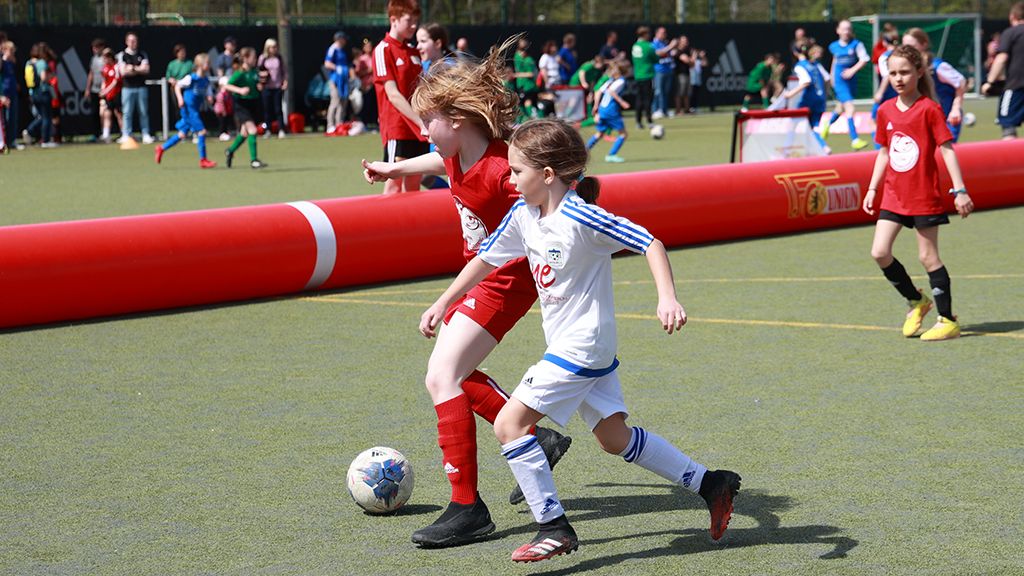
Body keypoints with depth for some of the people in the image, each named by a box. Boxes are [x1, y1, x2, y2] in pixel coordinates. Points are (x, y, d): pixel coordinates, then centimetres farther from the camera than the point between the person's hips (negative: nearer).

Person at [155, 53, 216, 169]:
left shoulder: (206, 80, 5)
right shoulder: (191, 78, -14)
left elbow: (206, 94, 15)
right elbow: (177, 86, -4)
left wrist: (209, 97, -6)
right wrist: (180, 98, -15)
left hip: (195, 110, 8)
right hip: (188, 108, -8)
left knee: (183, 134, 15)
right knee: (202, 131, -13)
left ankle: (161, 149, 29)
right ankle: (203, 160, -7)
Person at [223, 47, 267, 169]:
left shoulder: (255, 72, 4)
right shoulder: (239, 73, -15)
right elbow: (226, 86, -21)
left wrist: (260, 86, -3)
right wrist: (240, 90, -35)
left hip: (253, 103, 7)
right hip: (242, 104, -7)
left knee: (245, 133, 15)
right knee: (252, 130, -18)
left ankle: (230, 151, 39)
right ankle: (253, 160, -15)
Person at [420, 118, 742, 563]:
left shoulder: (580, 218, -21)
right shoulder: (523, 216, 4)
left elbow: (649, 243, -21)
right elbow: (486, 258, 17)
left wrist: (667, 299, -32)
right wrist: (441, 304, 18)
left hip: (580, 346, -9)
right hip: (569, 345, 9)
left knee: (509, 424, -13)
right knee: (614, 438, 15)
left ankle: (554, 528, -7)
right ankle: (710, 483, 23)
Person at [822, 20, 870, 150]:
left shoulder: (856, 44, -5)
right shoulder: (834, 46, 1)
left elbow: (864, 59, -10)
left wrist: (853, 70, -22)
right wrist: (832, 75, 24)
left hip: (851, 80, 2)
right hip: (840, 81, -2)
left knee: (841, 108, 20)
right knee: (850, 109, -16)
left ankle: (828, 124, 51)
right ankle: (854, 139, -14)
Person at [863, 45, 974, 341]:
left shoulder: (930, 109, -11)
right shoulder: (885, 111, 6)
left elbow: (947, 149, -11)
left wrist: (959, 190, -15)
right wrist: (872, 188, 13)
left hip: (925, 196, -5)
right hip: (893, 195, 6)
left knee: (928, 257, -2)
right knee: (879, 252, -3)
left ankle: (948, 320, 10)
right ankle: (916, 301, 18)